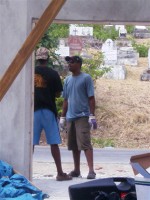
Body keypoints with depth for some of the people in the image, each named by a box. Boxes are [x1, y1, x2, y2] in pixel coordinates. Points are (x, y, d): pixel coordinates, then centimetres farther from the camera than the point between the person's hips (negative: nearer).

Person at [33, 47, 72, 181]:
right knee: (54, 143, 2)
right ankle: (60, 173, 2)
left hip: (33, 110, 2)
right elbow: (58, 94, -2)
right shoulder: (53, 74, -5)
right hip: (48, 111, -2)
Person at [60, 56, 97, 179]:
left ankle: (91, 170, -16)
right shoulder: (68, 80, 15)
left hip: (82, 116, -6)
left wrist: (92, 116, -11)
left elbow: (91, 98, -5)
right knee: (73, 145, 10)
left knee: (85, 143, -14)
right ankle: (76, 170, 19)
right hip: (70, 117, 6)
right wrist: (63, 117, 17)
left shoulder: (86, 78, -3)